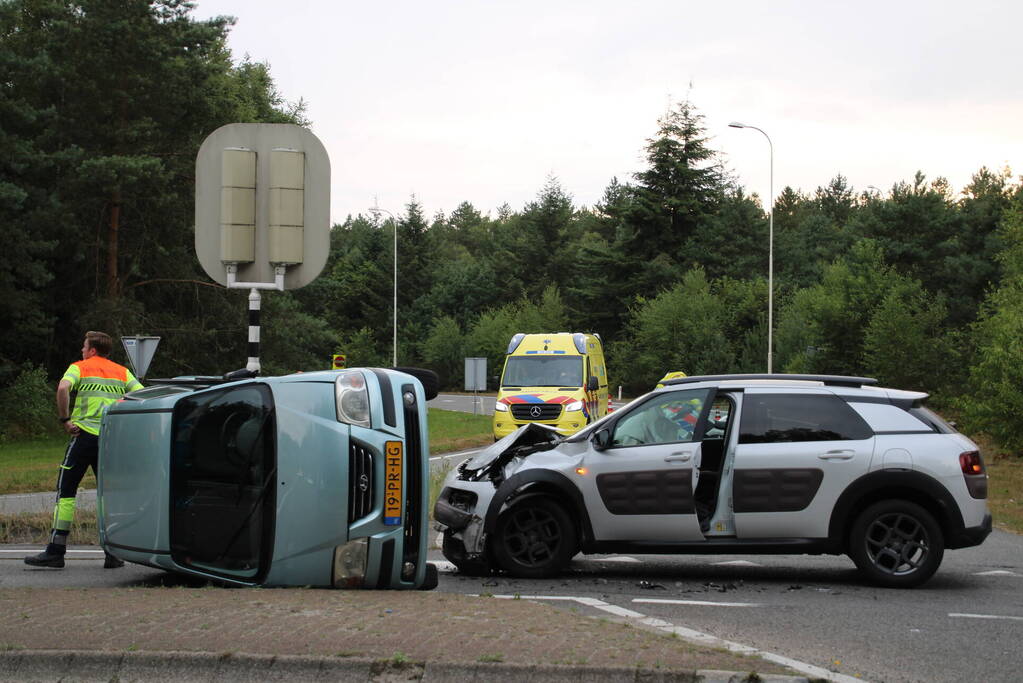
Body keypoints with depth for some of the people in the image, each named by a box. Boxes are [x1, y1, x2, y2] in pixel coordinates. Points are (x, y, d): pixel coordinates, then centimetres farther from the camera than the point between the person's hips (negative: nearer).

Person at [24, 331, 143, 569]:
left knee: (66, 491, 1)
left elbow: (63, 388, -15)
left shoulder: (80, 367, 5)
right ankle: (113, 554, 4)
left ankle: (55, 551, -5)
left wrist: (65, 419, -8)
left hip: (85, 434, -4)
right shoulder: (122, 372, 16)